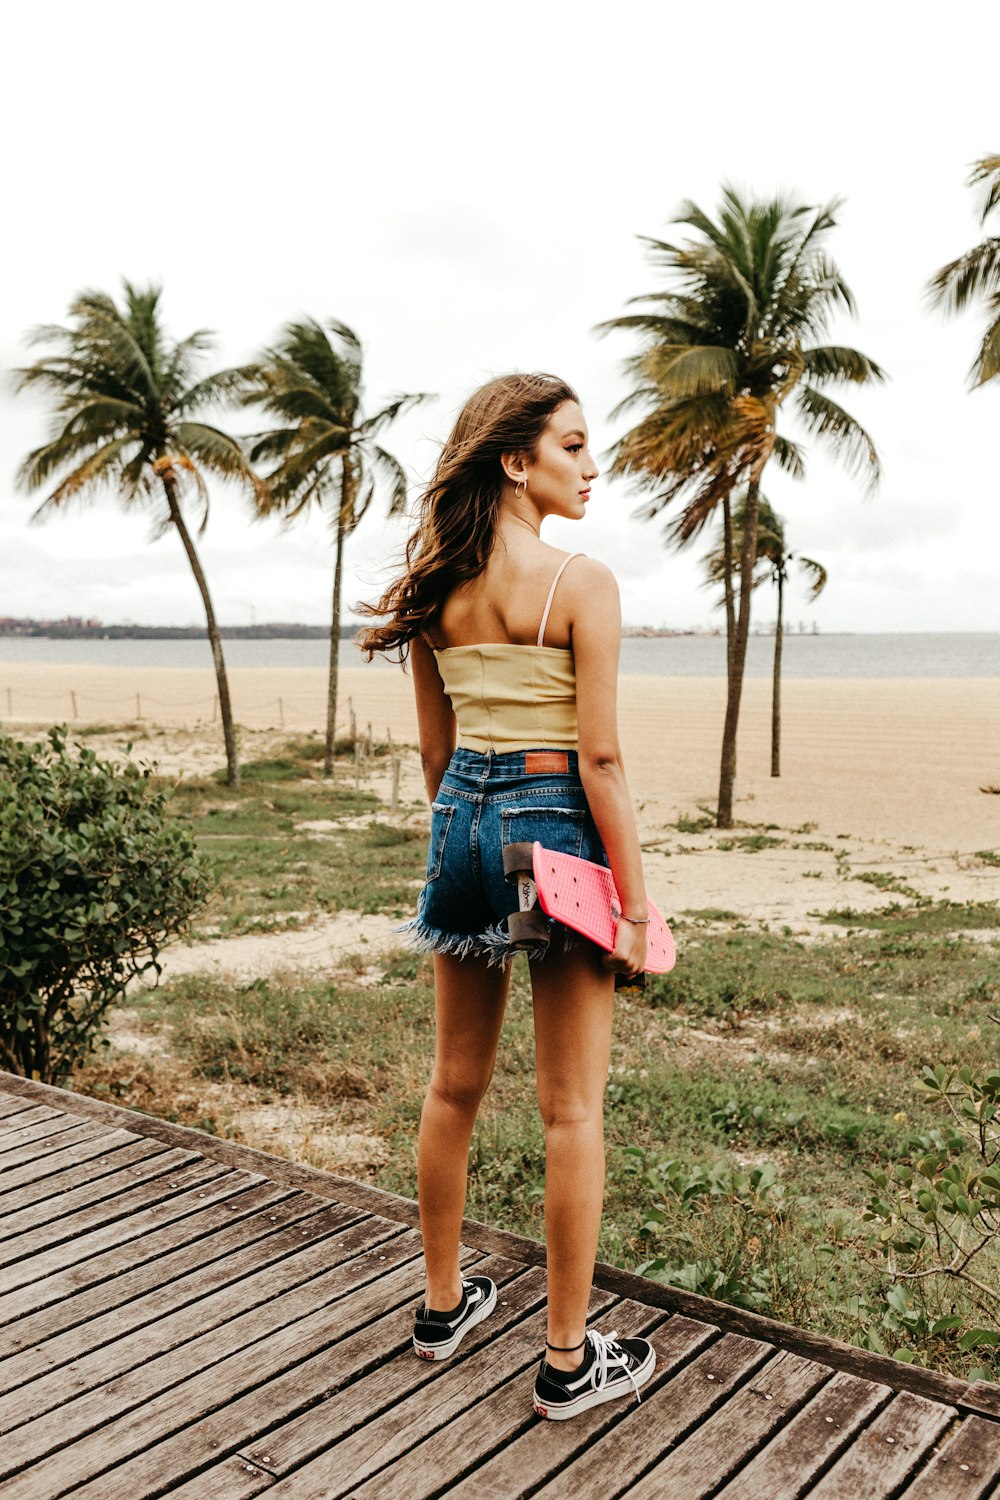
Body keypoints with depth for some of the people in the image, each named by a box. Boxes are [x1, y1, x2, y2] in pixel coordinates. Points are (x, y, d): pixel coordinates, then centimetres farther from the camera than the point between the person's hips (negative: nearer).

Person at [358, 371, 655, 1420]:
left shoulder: (434, 587, 5)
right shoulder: (581, 582, -14)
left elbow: (434, 744, 10)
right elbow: (599, 757, -16)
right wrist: (637, 903, -10)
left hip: (462, 823, 6)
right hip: (557, 828, -6)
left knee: (454, 1085, 18)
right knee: (572, 1108, 6)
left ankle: (443, 1305, 36)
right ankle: (570, 1361, 20)